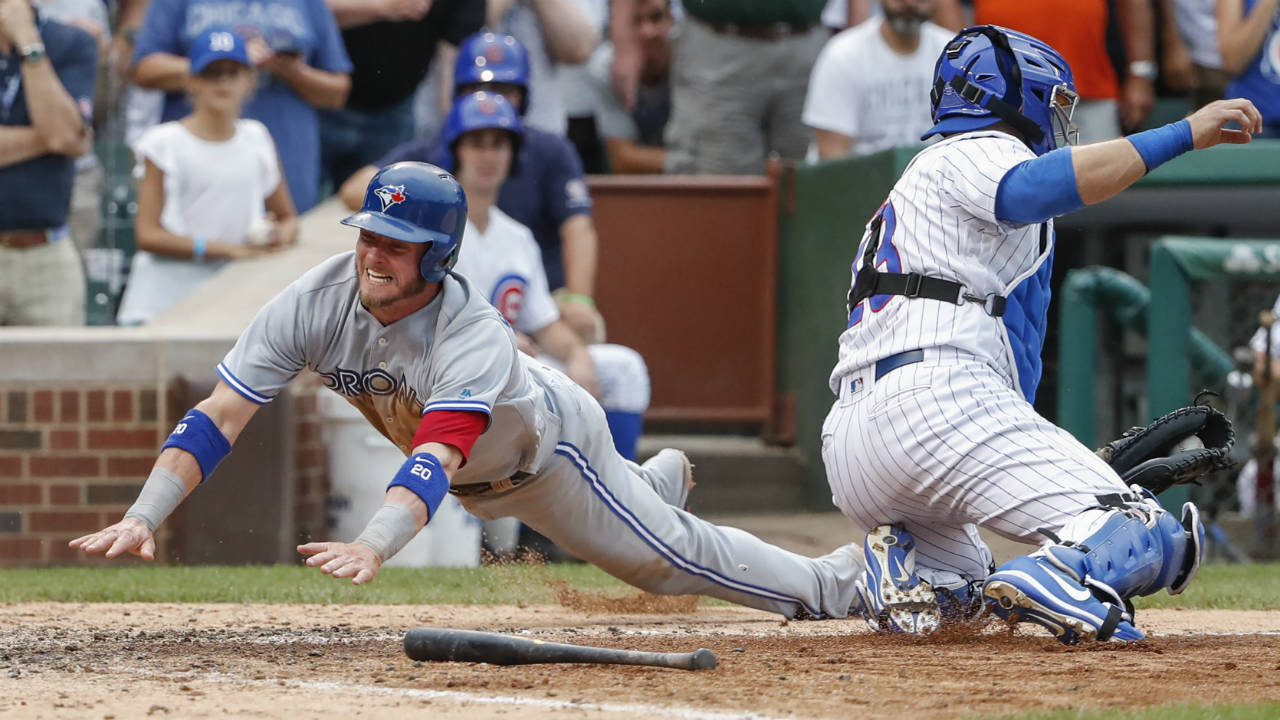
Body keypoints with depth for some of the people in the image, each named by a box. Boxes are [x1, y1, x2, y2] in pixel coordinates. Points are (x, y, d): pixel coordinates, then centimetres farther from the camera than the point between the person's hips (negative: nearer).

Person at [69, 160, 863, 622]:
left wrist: (374, 546, -80)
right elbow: (219, 418, -37)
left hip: (548, 444, -6)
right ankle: (657, 479, 66)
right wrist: (143, 518, -51)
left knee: (669, 555, 4)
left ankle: (833, 583, 26)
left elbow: (438, 457, -62)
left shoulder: (475, 340, -46)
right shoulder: (313, 305, -33)